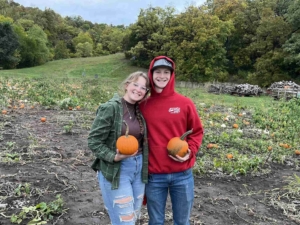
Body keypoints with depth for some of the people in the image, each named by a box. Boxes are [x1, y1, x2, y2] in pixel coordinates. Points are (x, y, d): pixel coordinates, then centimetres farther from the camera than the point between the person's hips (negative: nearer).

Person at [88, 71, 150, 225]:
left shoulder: (140, 111, 6)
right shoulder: (110, 108, -14)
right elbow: (93, 141, -14)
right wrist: (114, 157, -24)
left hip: (139, 168, 7)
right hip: (116, 170, -6)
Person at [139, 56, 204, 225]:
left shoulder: (185, 103, -3)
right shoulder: (143, 105, -1)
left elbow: (197, 131, 7)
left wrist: (190, 151, -10)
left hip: (182, 174, 0)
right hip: (154, 175, 0)